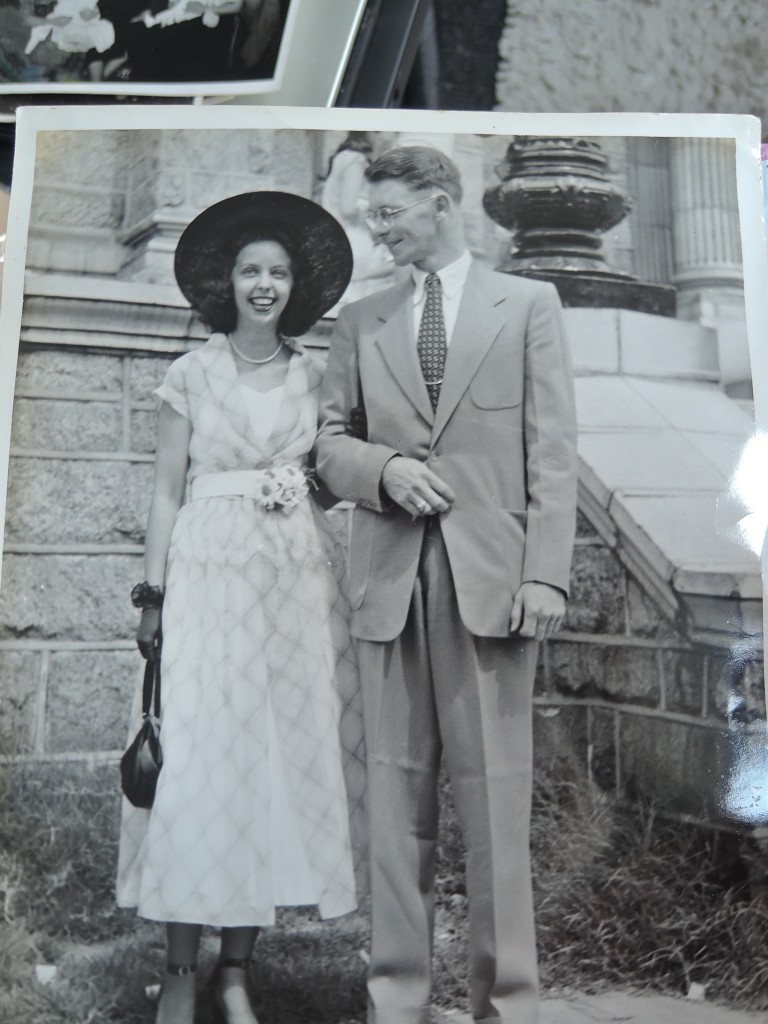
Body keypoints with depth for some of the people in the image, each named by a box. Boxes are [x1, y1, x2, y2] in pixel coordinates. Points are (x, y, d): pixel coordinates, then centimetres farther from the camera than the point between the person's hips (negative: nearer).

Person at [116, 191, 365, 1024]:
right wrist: (153, 596, -3)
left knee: (283, 757, 2)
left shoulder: (316, 376, 11)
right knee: (198, 759, -4)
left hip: (298, 580, 2)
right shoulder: (191, 375, 5)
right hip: (211, 574, -2)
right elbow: (167, 492, 2)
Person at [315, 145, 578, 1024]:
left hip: (490, 573, -2)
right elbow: (327, 440, 14)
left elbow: (552, 452, 2)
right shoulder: (360, 320, 16)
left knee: (494, 795, 1)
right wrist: (385, 467, -8)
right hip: (389, 576, 3)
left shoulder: (528, 304, 9)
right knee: (395, 790, 6)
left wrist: (546, 572, -7)